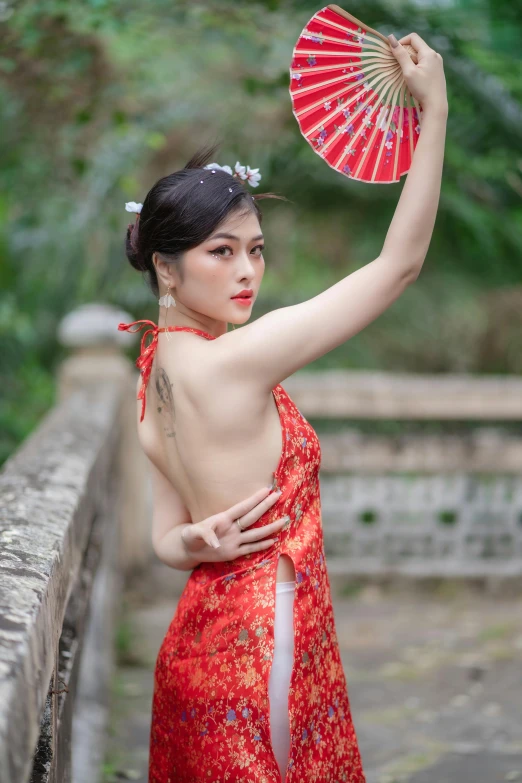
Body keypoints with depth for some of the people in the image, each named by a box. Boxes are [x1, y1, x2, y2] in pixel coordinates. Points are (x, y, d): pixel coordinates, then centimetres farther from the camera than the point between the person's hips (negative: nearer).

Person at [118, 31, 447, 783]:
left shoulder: (156, 374, 7)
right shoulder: (232, 361, -20)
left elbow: (167, 537, 9)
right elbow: (399, 264, -19)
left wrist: (195, 542, -14)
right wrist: (435, 107, -16)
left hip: (206, 644, 9)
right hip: (261, 657, -9)